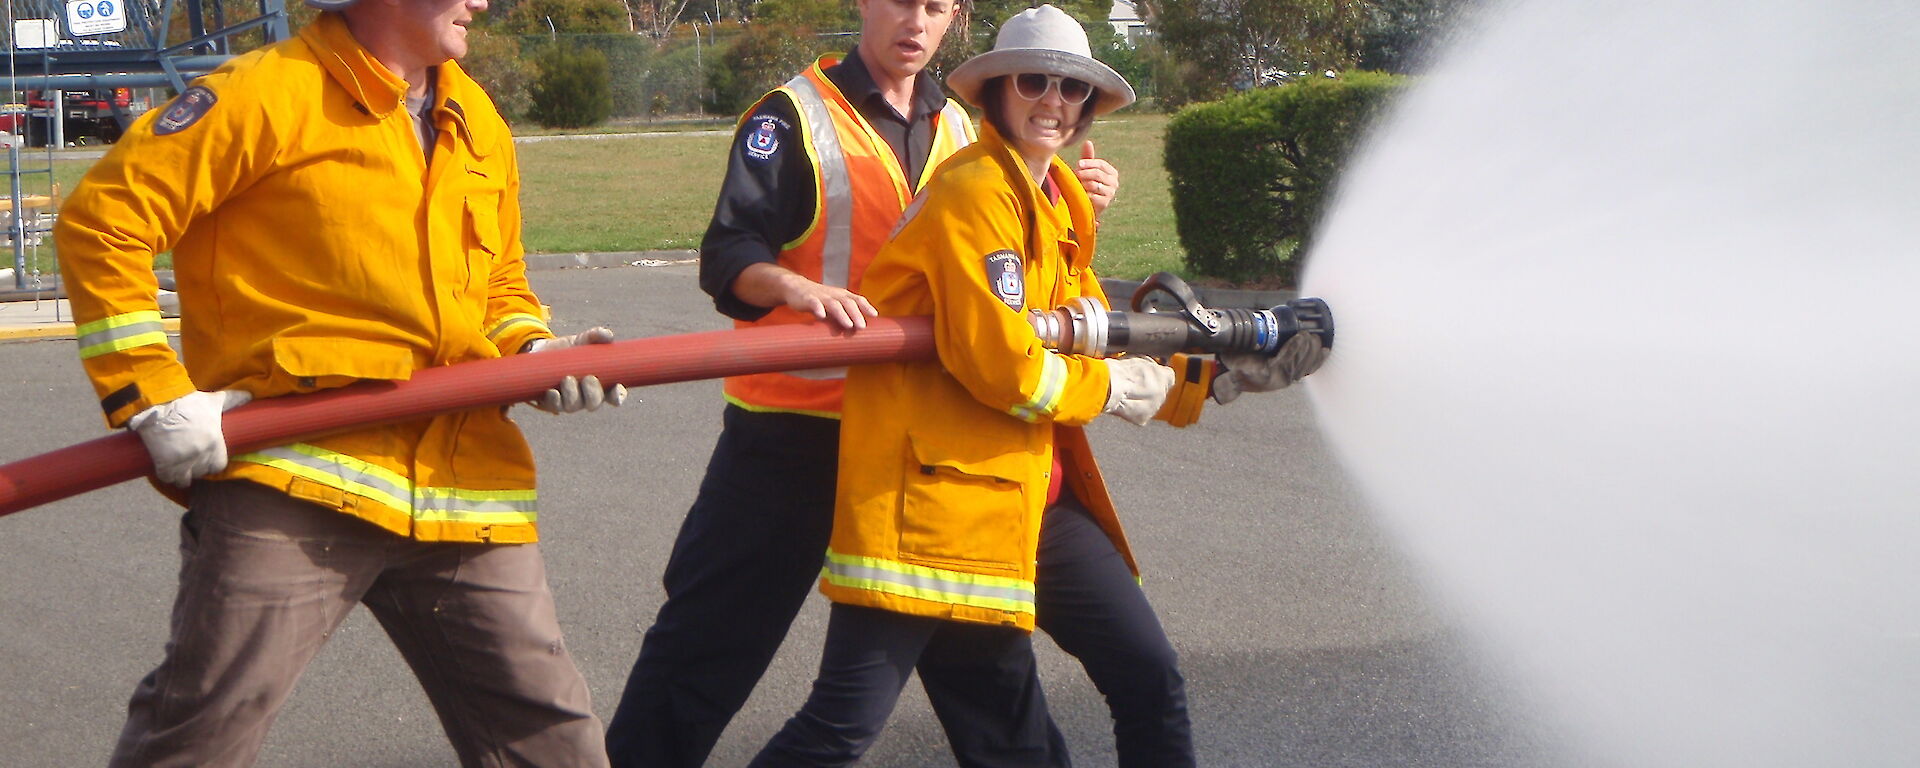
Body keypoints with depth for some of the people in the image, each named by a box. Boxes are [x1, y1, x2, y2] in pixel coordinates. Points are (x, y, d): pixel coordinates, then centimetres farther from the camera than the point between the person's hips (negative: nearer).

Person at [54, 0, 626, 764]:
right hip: (295, 476, -6)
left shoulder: (479, 123, 17)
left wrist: (534, 352, 5)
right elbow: (101, 221, -6)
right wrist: (153, 395, -12)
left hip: (460, 485, 6)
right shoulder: (267, 94, -5)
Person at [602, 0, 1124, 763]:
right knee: (711, 638, 0)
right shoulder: (795, 115, -7)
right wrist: (798, 287, -34)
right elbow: (727, 256, -15)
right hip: (793, 423, -5)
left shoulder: (958, 128, 11)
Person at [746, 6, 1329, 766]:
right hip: (934, 494, -9)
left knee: (1149, 676, 11)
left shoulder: (1057, 205, 15)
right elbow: (1001, 365, -20)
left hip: (1033, 497, 9)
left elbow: (1099, 343, 18)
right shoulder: (977, 190, -13)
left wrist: (1225, 374, 12)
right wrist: (1114, 387, -5)